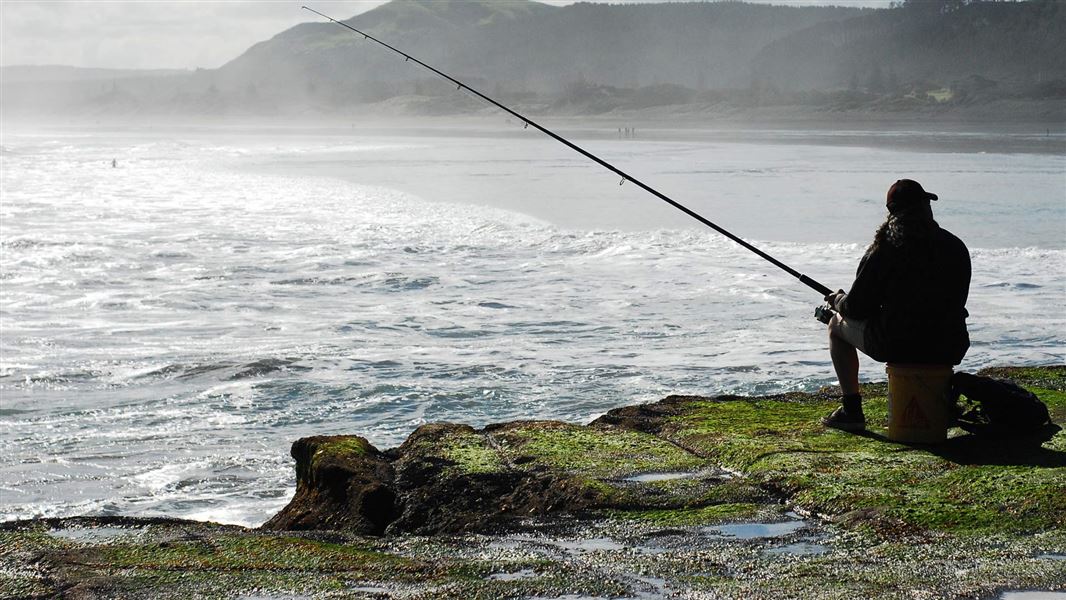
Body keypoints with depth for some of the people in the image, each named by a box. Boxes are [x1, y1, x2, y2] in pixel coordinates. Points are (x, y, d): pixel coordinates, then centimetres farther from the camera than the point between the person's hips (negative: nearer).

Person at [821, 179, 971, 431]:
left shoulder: (884, 249, -10)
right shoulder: (956, 247, 4)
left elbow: (856, 309, -6)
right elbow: (954, 305, 15)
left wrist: (838, 300, 19)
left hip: (897, 345, -5)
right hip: (948, 350, 5)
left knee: (837, 325, 20)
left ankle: (852, 410, 13)